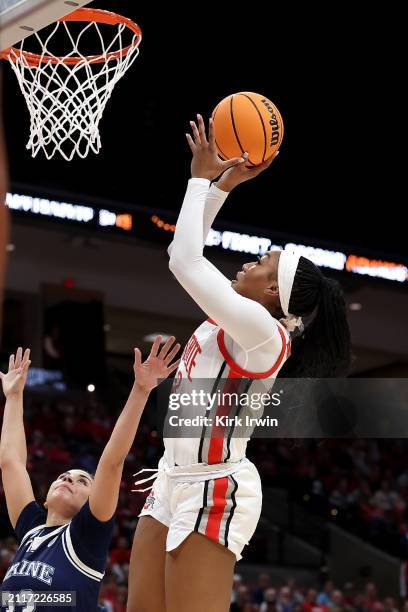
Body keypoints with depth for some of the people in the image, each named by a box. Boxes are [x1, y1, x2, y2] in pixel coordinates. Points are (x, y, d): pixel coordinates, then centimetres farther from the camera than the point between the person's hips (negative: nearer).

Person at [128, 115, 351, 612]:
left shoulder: (261, 330, -16)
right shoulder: (236, 318, 10)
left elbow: (184, 262, -20)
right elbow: (189, 258, 21)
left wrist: (203, 179, -11)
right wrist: (223, 185, 17)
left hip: (213, 490, -10)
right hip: (175, 479, 10)